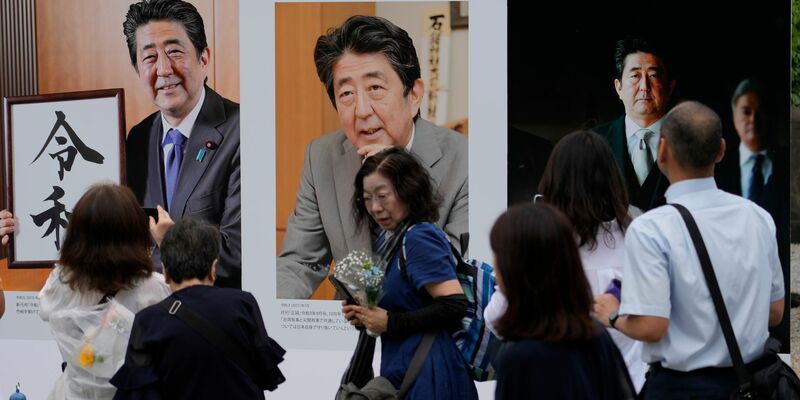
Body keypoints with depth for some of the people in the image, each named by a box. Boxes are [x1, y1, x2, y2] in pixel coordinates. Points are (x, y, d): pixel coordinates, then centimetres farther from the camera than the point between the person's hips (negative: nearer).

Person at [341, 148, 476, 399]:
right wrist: (367, 317, 4)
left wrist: (391, 323, -15)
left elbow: (454, 305, -20)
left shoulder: (419, 238, -12)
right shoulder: (396, 239, 14)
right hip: (403, 375, 9)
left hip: (426, 377, -9)